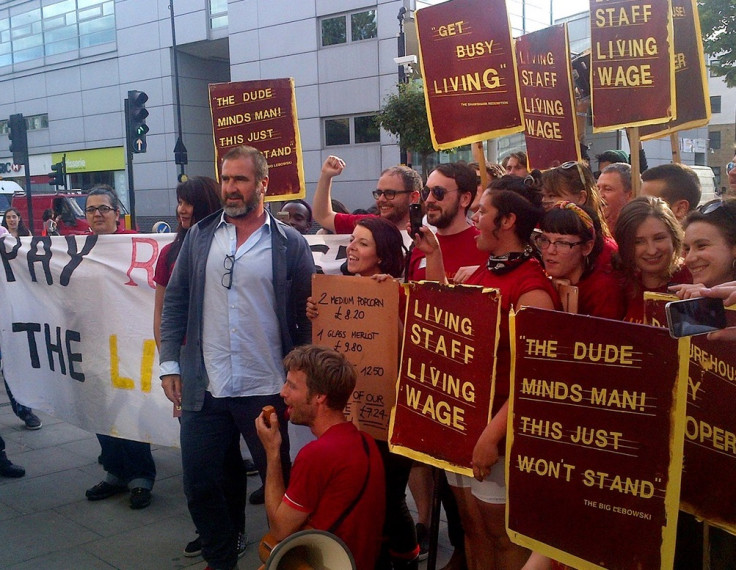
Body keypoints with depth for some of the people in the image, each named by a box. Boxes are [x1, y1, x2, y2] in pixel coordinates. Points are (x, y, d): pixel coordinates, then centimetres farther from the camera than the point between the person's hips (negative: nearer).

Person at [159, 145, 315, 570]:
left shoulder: (290, 243, -3)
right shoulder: (200, 236, 6)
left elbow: (307, 315, -1)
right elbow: (175, 302, 8)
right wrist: (170, 364, 2)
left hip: (265, 390, -3)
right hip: (203, 389, 3)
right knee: (200, 485, 12)